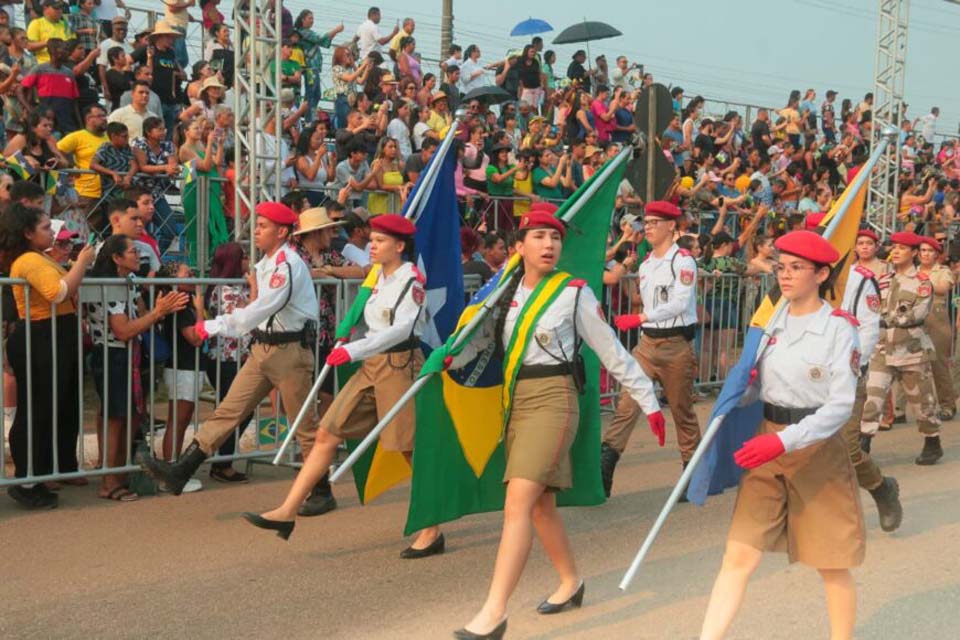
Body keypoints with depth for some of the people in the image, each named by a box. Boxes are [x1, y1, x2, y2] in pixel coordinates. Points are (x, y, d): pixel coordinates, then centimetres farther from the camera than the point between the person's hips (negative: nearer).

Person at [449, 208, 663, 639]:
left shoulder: (575, 293, -5)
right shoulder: (508, 291, 9)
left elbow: (613, 353, -1)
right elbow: (480, 336, 6)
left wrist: (649, 403, 2)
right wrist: (450, 358, -14)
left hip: (553, 399, -6)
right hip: (516, 401, 6)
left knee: (518, 501, -16)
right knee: (539, 504, 14)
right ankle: (571, 582, 35)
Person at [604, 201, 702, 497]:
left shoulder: (683, 261, -10)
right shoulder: (645, 264, 12)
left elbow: (680, 303, -22)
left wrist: (640, 318, -28)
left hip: (677, 343, -6)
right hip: (648, 342, 6)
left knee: (682, 411, 6)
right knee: (627, 403, -7)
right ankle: (603, 467, -14)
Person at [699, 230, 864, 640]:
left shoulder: (838, 329, -10)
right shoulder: (771, 322, 5)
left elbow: (841, 405, -16)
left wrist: (786, 440, -26)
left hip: (818, 450, -4)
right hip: (768, 445, 4)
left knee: (832, 566, 11)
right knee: (739, 556, -1)